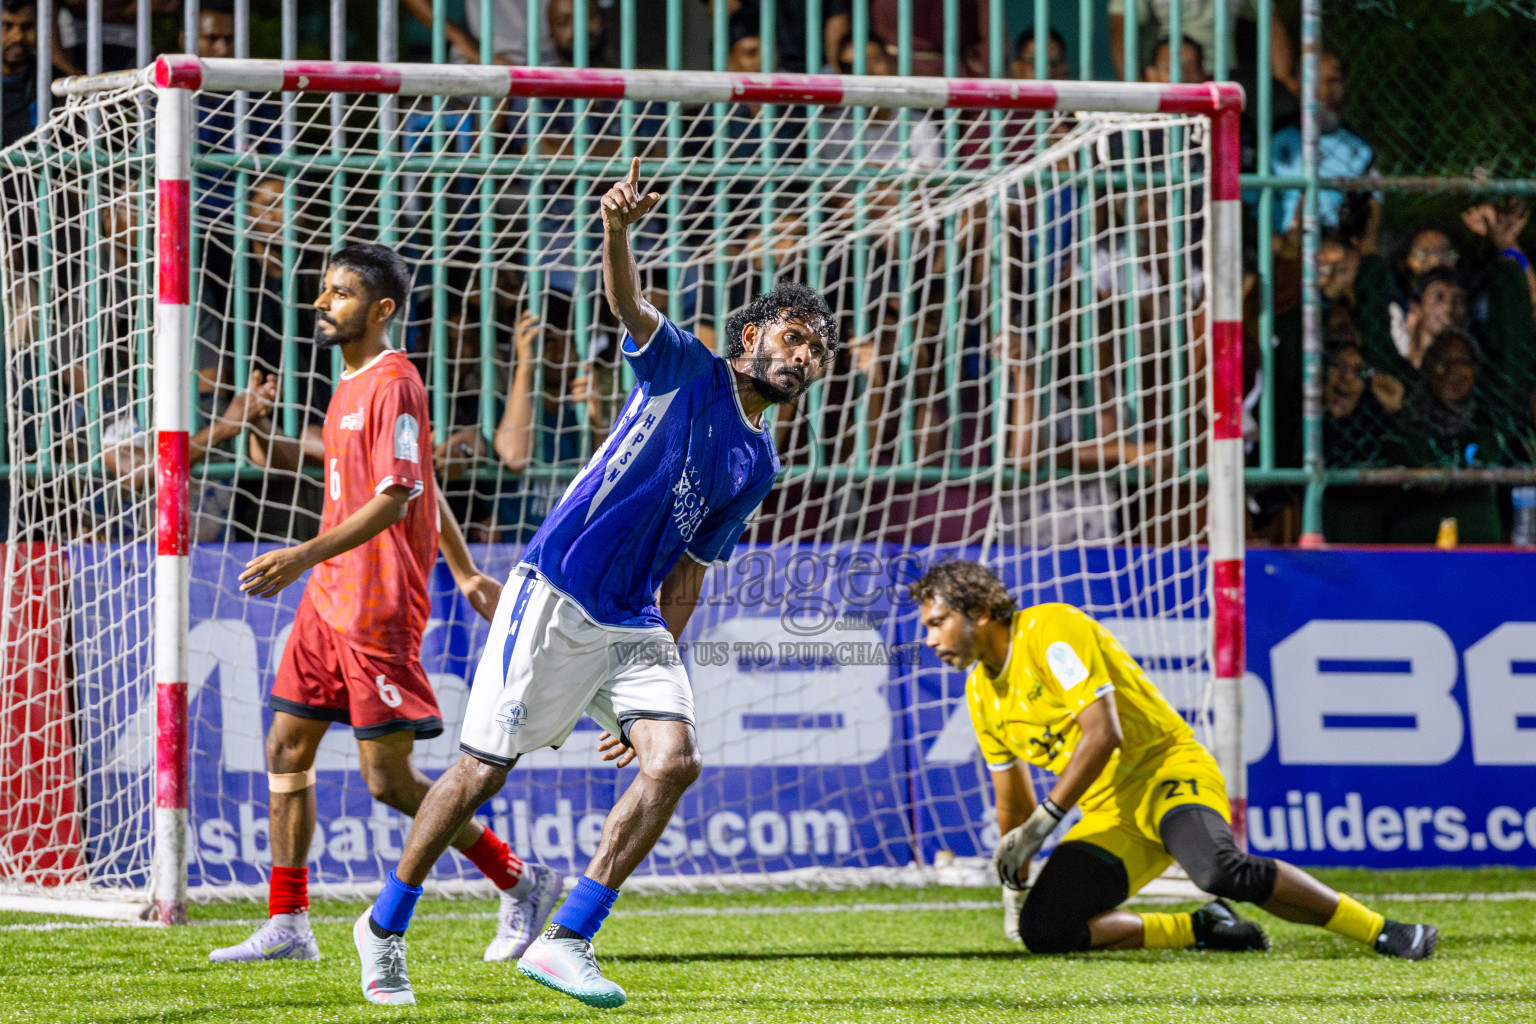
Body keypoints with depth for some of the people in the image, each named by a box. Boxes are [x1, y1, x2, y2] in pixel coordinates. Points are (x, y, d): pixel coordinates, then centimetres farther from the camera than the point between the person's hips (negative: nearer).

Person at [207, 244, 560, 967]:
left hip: (376, 605, -10)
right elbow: (424, 486, 25)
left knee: (389, 779, -7)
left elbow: (394, 499, -22)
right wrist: (464, 570, 29)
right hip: (329, 600, 10)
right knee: (286, 746, 7)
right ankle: (286, 927, 11)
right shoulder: (353, 385, 16)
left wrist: (307, 554, -31)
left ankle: (520, 882, 6)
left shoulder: (393, 385, -14)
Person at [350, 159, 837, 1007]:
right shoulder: (686, 371, -1)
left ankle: (566, 941, -9)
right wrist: (618, 230, -41)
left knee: (672, 761, -14)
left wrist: (653, 677, 11)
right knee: (485, 768, -4)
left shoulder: (757, 466, 15)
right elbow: (628, 304, -20)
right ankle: (385, 926, 14)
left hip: (634, 625, 6)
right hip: (556, 595, -6)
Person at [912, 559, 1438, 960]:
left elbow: (1102, 734, -22)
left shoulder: (1050, 630, -13)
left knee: (1222, 871, -38)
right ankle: (1201, 930, -3)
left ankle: (1383, 932, -28)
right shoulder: (981, 693, 12)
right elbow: (1012, 797, 26)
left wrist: (1040, 825, -22)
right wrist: (1015, 885, 31)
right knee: (1041, 930, -16)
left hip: (1167, 769, -8)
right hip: (1108, 813, 8)